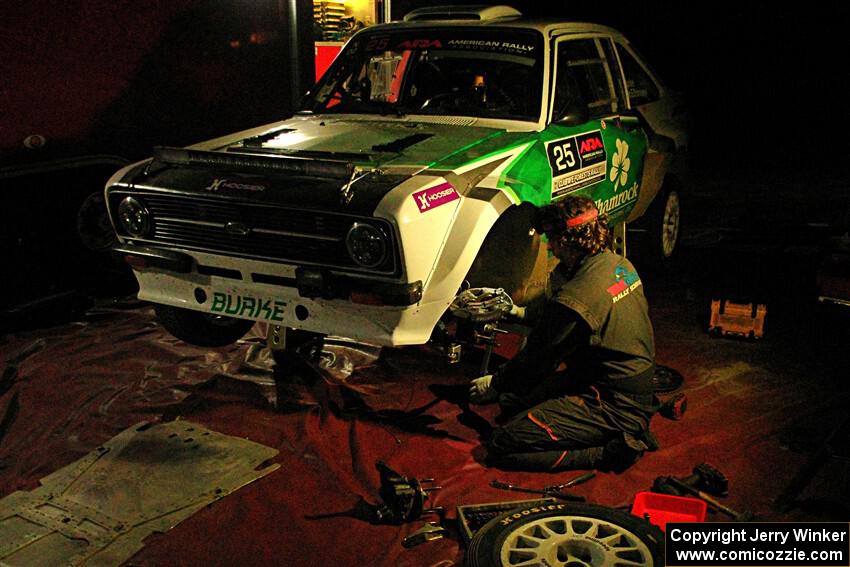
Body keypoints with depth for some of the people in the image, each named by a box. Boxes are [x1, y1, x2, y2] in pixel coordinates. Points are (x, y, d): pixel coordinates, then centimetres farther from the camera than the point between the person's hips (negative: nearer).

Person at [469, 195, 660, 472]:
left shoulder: (574, 300, -26)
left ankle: (610, 451, -8)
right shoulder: (620, 265, 2)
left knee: (502, 446, -13)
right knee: (513, 399, 20)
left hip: (612, 406, -10)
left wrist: (494, 384, 5)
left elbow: (537, 359, -12)